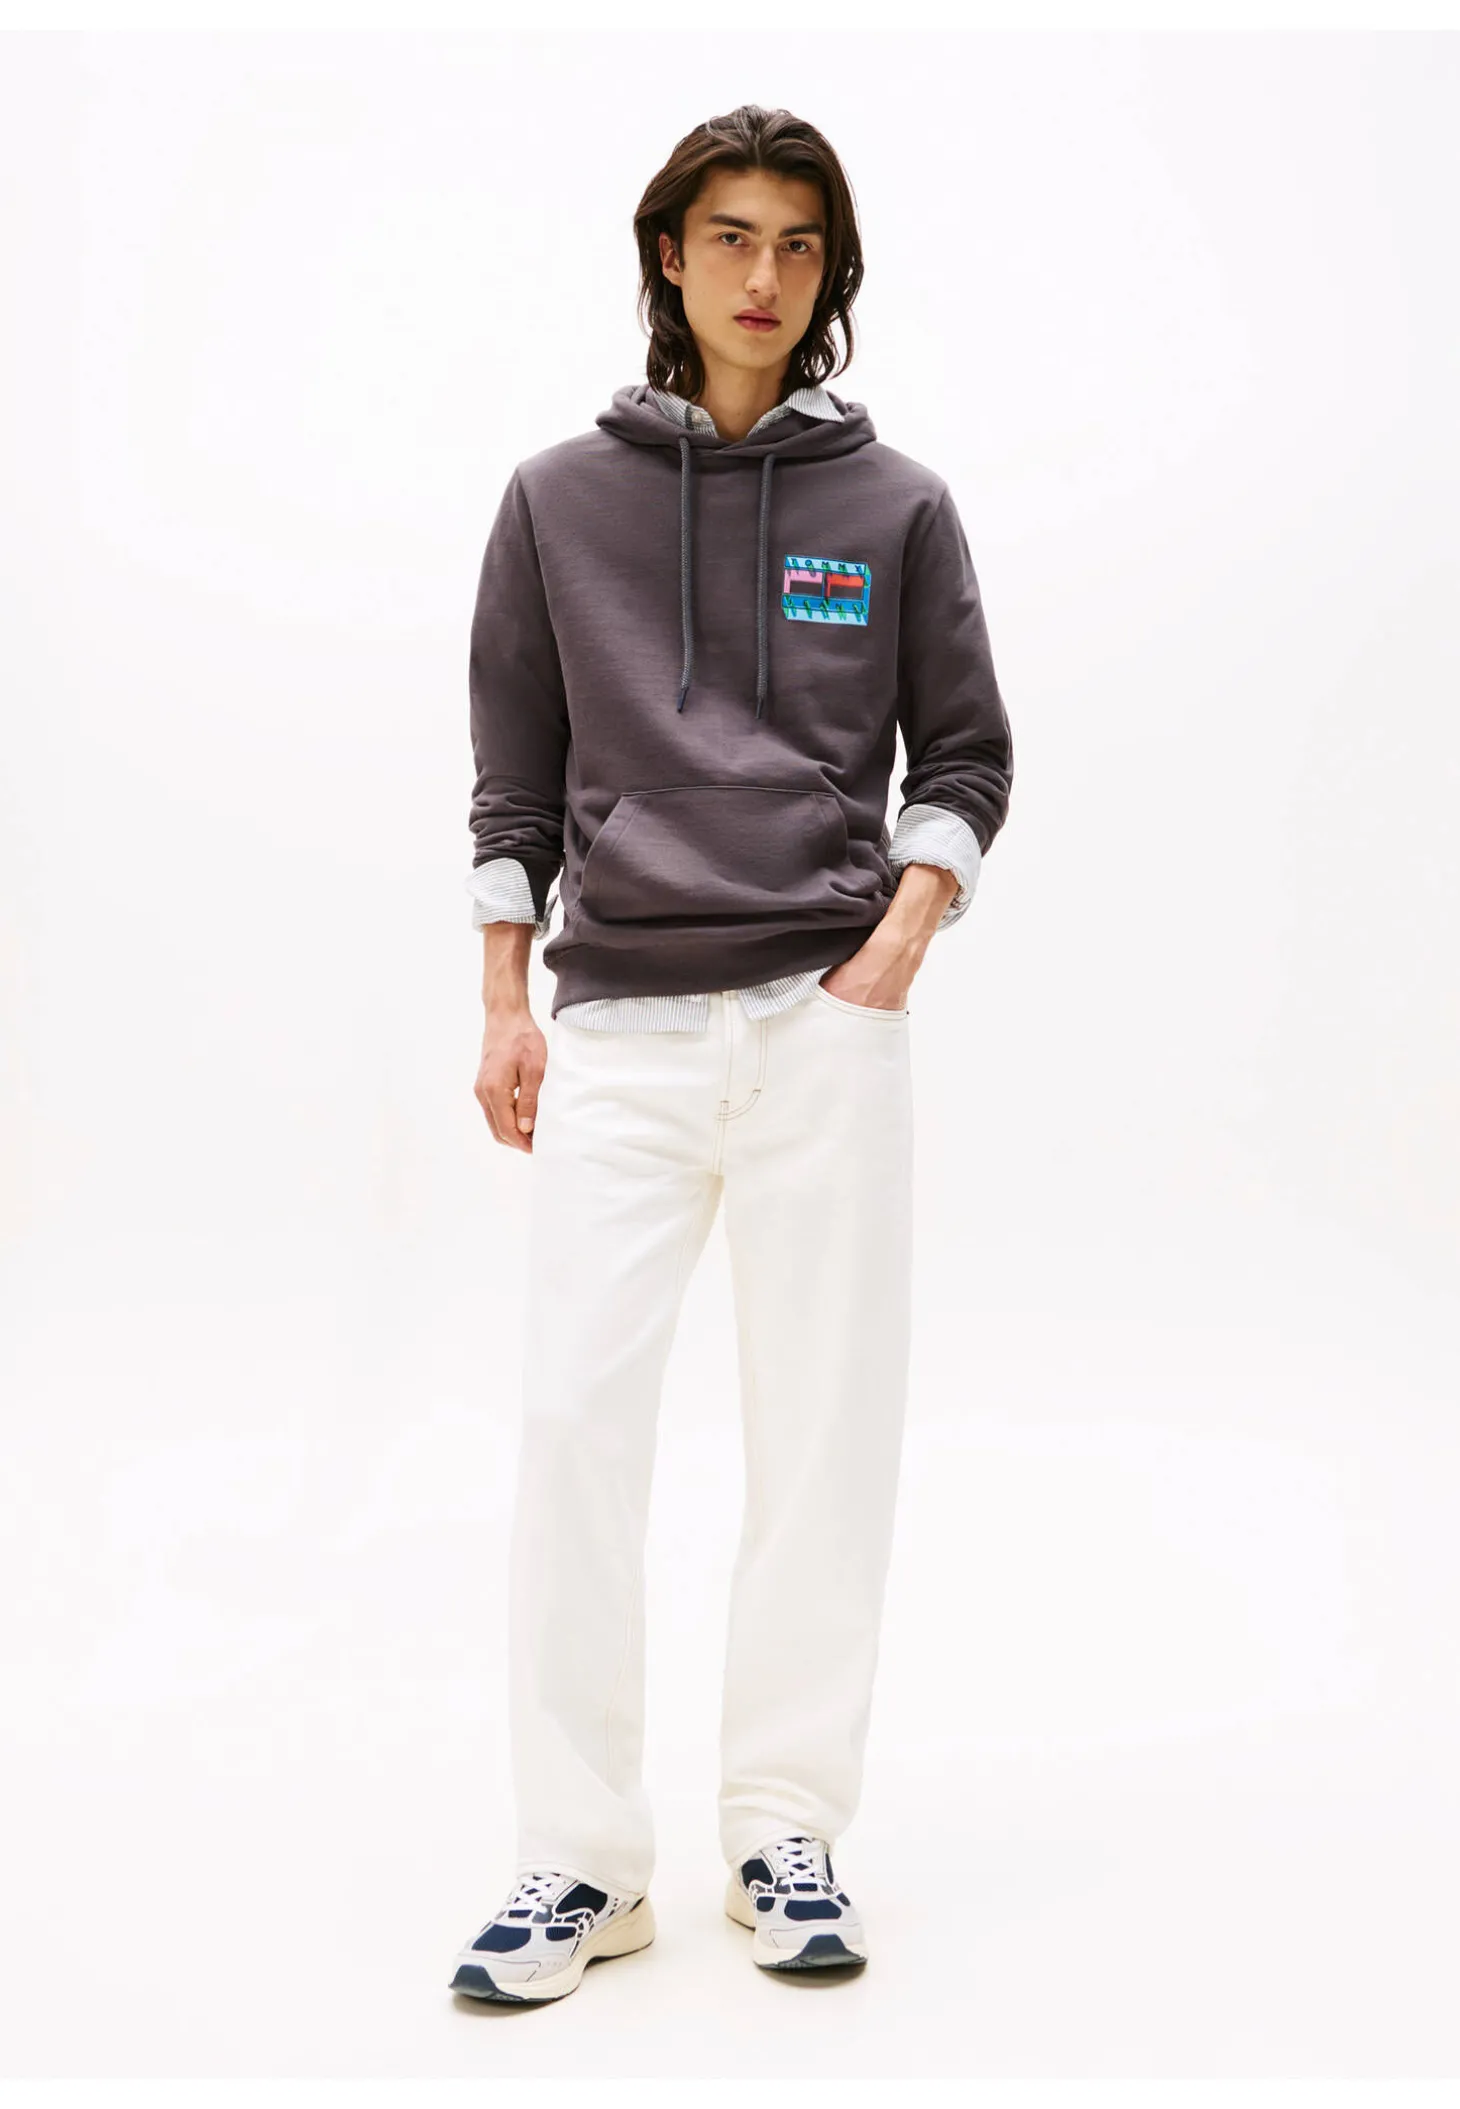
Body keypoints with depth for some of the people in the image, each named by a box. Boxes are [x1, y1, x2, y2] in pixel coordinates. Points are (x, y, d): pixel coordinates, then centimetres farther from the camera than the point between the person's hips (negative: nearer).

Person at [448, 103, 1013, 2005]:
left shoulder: (896, 506, 8)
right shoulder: (562, 499, 10)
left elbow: (965, 757, 10)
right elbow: (517, 774, 11)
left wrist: (896, 950, -5)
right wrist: (506, 1008, 5)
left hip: (828, 1024, 0)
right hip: (617, 1028, 0)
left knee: (826, 1429, 2)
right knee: (575, 1422, -5)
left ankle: (789, 1829, 15)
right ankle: (580, 1859, 6)